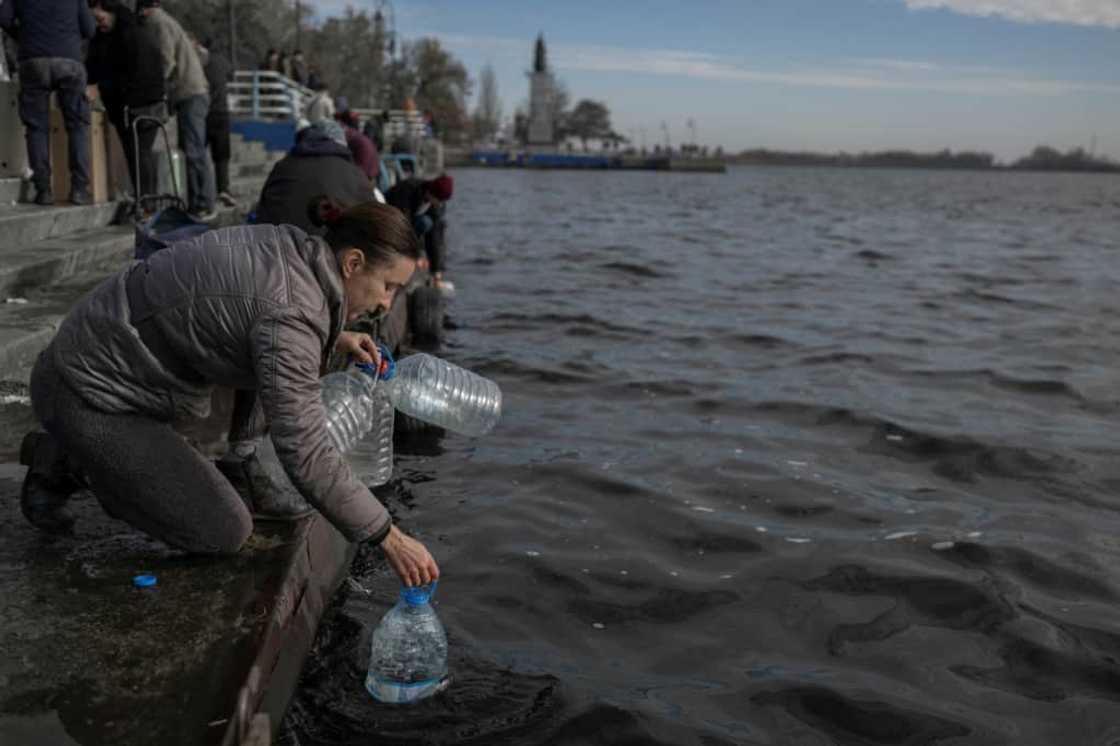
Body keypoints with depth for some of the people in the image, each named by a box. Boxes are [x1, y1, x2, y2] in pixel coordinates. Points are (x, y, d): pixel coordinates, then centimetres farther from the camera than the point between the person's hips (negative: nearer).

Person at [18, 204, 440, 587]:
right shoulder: (290, 314, -28)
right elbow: (306, 456, -31)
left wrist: (334, 339, 8)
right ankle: (68, 459, 5)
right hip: (87, 397, -9)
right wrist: (389, 538, -23)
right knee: (224, 533, -8)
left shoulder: (286, 243, -1)